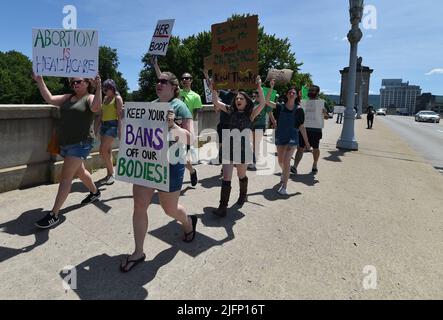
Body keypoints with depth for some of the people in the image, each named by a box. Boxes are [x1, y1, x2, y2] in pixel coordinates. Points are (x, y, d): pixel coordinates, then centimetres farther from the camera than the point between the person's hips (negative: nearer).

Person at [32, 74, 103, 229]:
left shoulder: (90, 98, -4)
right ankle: (95, 192, 45)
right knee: (79, 171, 22)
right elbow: (50, 99, 4)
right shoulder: (68, 98, 15)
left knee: (66, 177, -10)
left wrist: (98, 88, -37)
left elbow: (96, 108, -28)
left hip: (81, 143, -8)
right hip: (65, 143, 8)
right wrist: (39, 81, -1)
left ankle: (54, 214, -6)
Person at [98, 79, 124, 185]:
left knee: (103, 150, -13)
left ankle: (111, 174, -2)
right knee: (107, 151, 9)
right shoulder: (105, 98, 16)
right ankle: (109, 174, 17)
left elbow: (120, 116, -10)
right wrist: (98, 127, 19)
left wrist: (119, 130, -16)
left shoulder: (117, 98, -5)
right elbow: (102, 113, 20)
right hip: (103, 125, 8)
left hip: (112, 125, -7)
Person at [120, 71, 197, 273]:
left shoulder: (179, 106, -7)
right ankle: (138, 252, 19)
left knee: (169, 209, 10)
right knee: (139, 206, 3)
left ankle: (189, 223, 44)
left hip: (170, 164, -6)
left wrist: (172, 125, -27)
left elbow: (190, 138, -12)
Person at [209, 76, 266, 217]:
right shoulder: (231, 111, 8)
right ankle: (223, 207, -2)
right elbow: (217, 102, 4)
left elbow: (262, 104, -15)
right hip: (229, 148, 1)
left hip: (243, 149, -1)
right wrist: (213, 89, -5)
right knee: (226, 178, -5)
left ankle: (243, 195, 45)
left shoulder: (250, 114, 0)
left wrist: (259, 88, -20)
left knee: (241, 176, 16)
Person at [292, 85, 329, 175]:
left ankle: (315, 165, 30)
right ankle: (295, 166, -11)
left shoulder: (321, 102, 3)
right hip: (304, 128, 1)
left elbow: (326, 117, 0)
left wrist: (324, 113, -22)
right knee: (300, 147, -6)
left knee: (315, 148, 12)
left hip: (316, 130, -1)